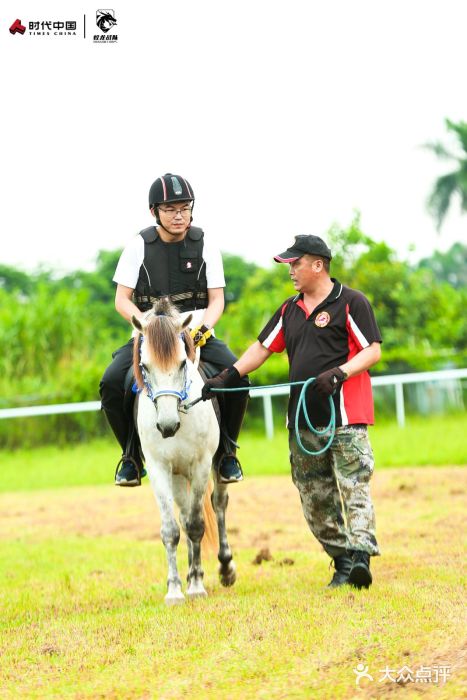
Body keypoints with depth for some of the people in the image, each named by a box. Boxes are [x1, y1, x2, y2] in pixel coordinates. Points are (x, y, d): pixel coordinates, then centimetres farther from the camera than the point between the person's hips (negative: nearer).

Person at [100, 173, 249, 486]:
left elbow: (217, 299, 1)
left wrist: (203, 328, -19)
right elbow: (122, 300, -1)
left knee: (237, 378, -25)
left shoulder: (205, 246, 1)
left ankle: (226, 451, 0)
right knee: (112, 383, -25)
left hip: (196, 334, 0)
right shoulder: (140, 246, -1)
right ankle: (132, 454, -3)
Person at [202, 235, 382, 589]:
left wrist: (339, 373, -22)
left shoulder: (351, 303, -3)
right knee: (315, 499, 5)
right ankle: (341, 561, 10)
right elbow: (263, 347, 20)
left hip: (346, 415, -7)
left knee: (354, 486, -14)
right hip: (303, 419, 7)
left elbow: (373, 350, -8)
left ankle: (361, 554, -23)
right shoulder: (290, 310, 18)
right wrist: (227, 377, 9)